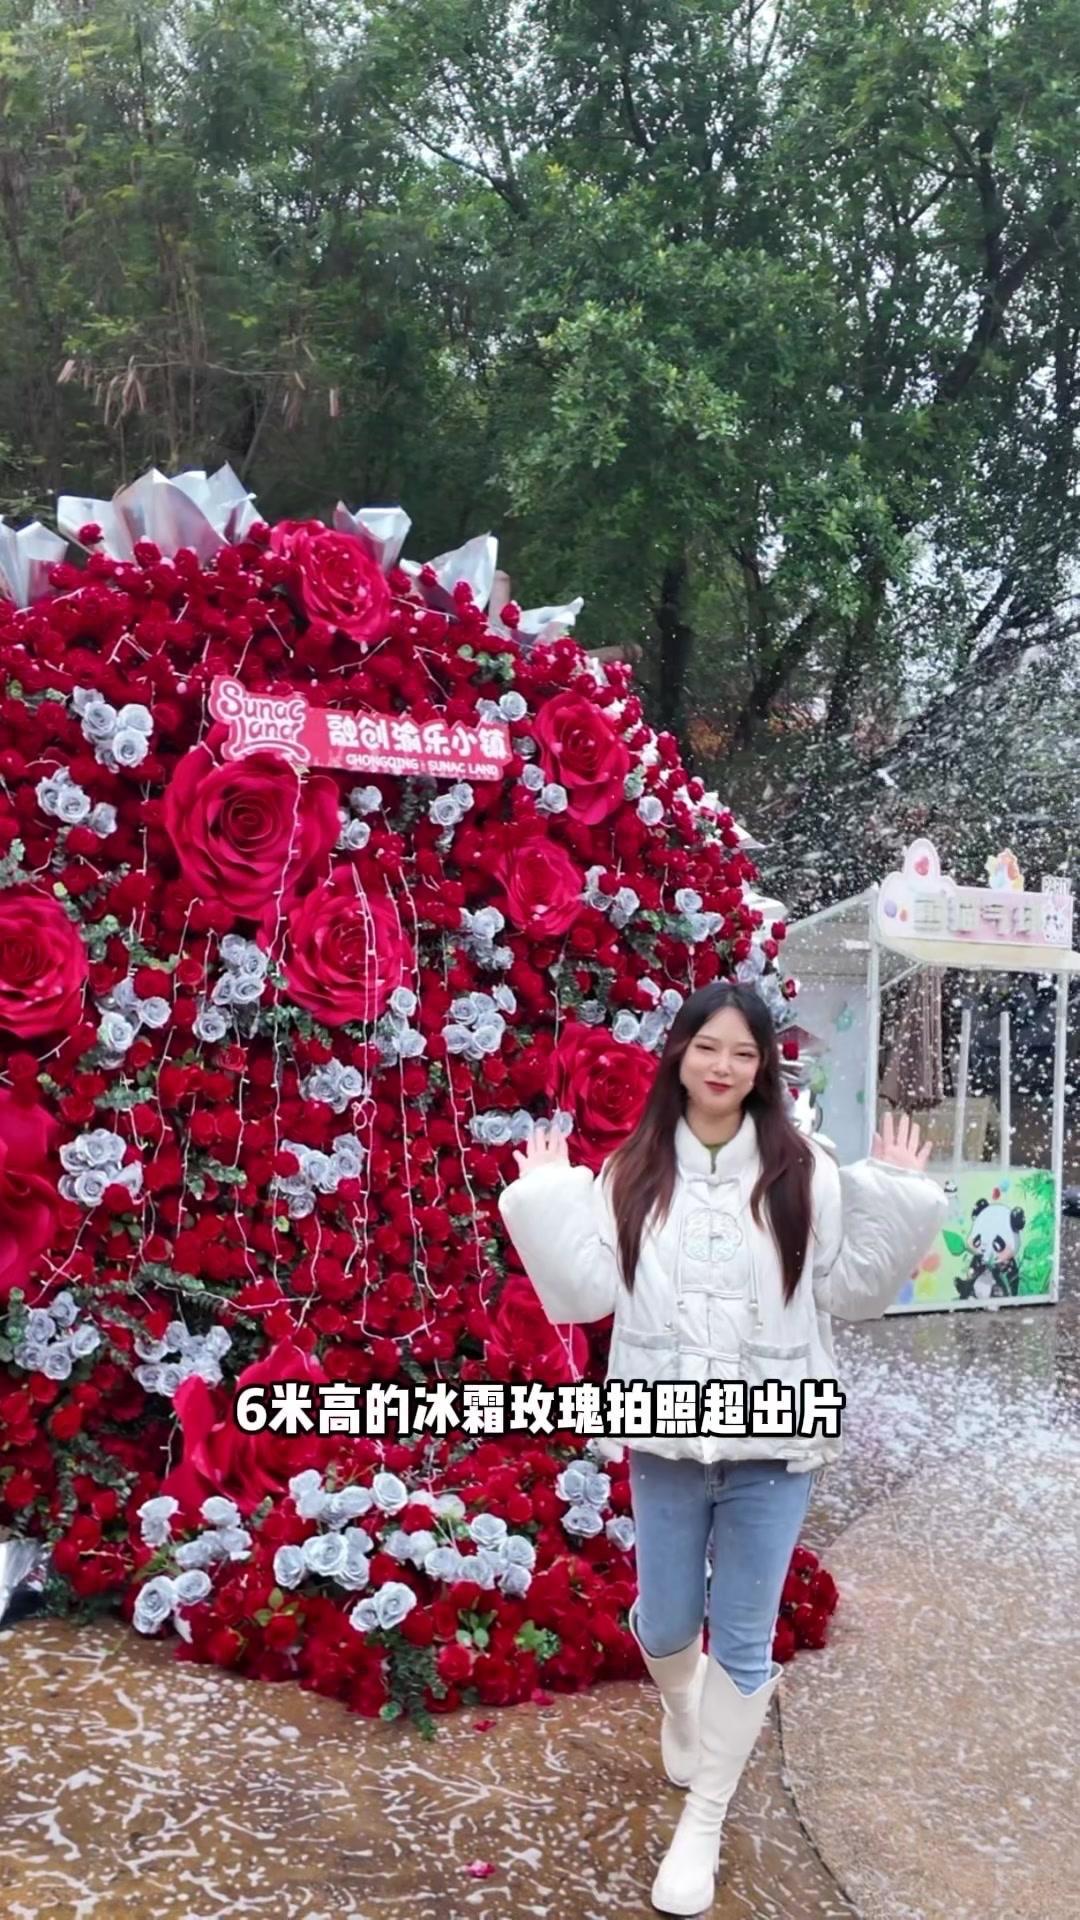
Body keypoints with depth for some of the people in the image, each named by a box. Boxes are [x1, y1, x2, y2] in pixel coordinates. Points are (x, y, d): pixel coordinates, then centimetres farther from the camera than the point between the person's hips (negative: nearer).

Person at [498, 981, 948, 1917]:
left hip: (772, 1441, -1)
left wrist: (895, 1199, -10)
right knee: (664, 1624, 18)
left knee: (745, 1639, 9)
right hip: (665, 1437, 1)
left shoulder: (802, 1173, -4)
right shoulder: (632, 1173, -1)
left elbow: (848, 1289, -1)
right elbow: (590, 1293, -4)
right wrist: (546, 1201, -9)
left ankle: (704, 1823, 29)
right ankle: (682, 1710, 54)